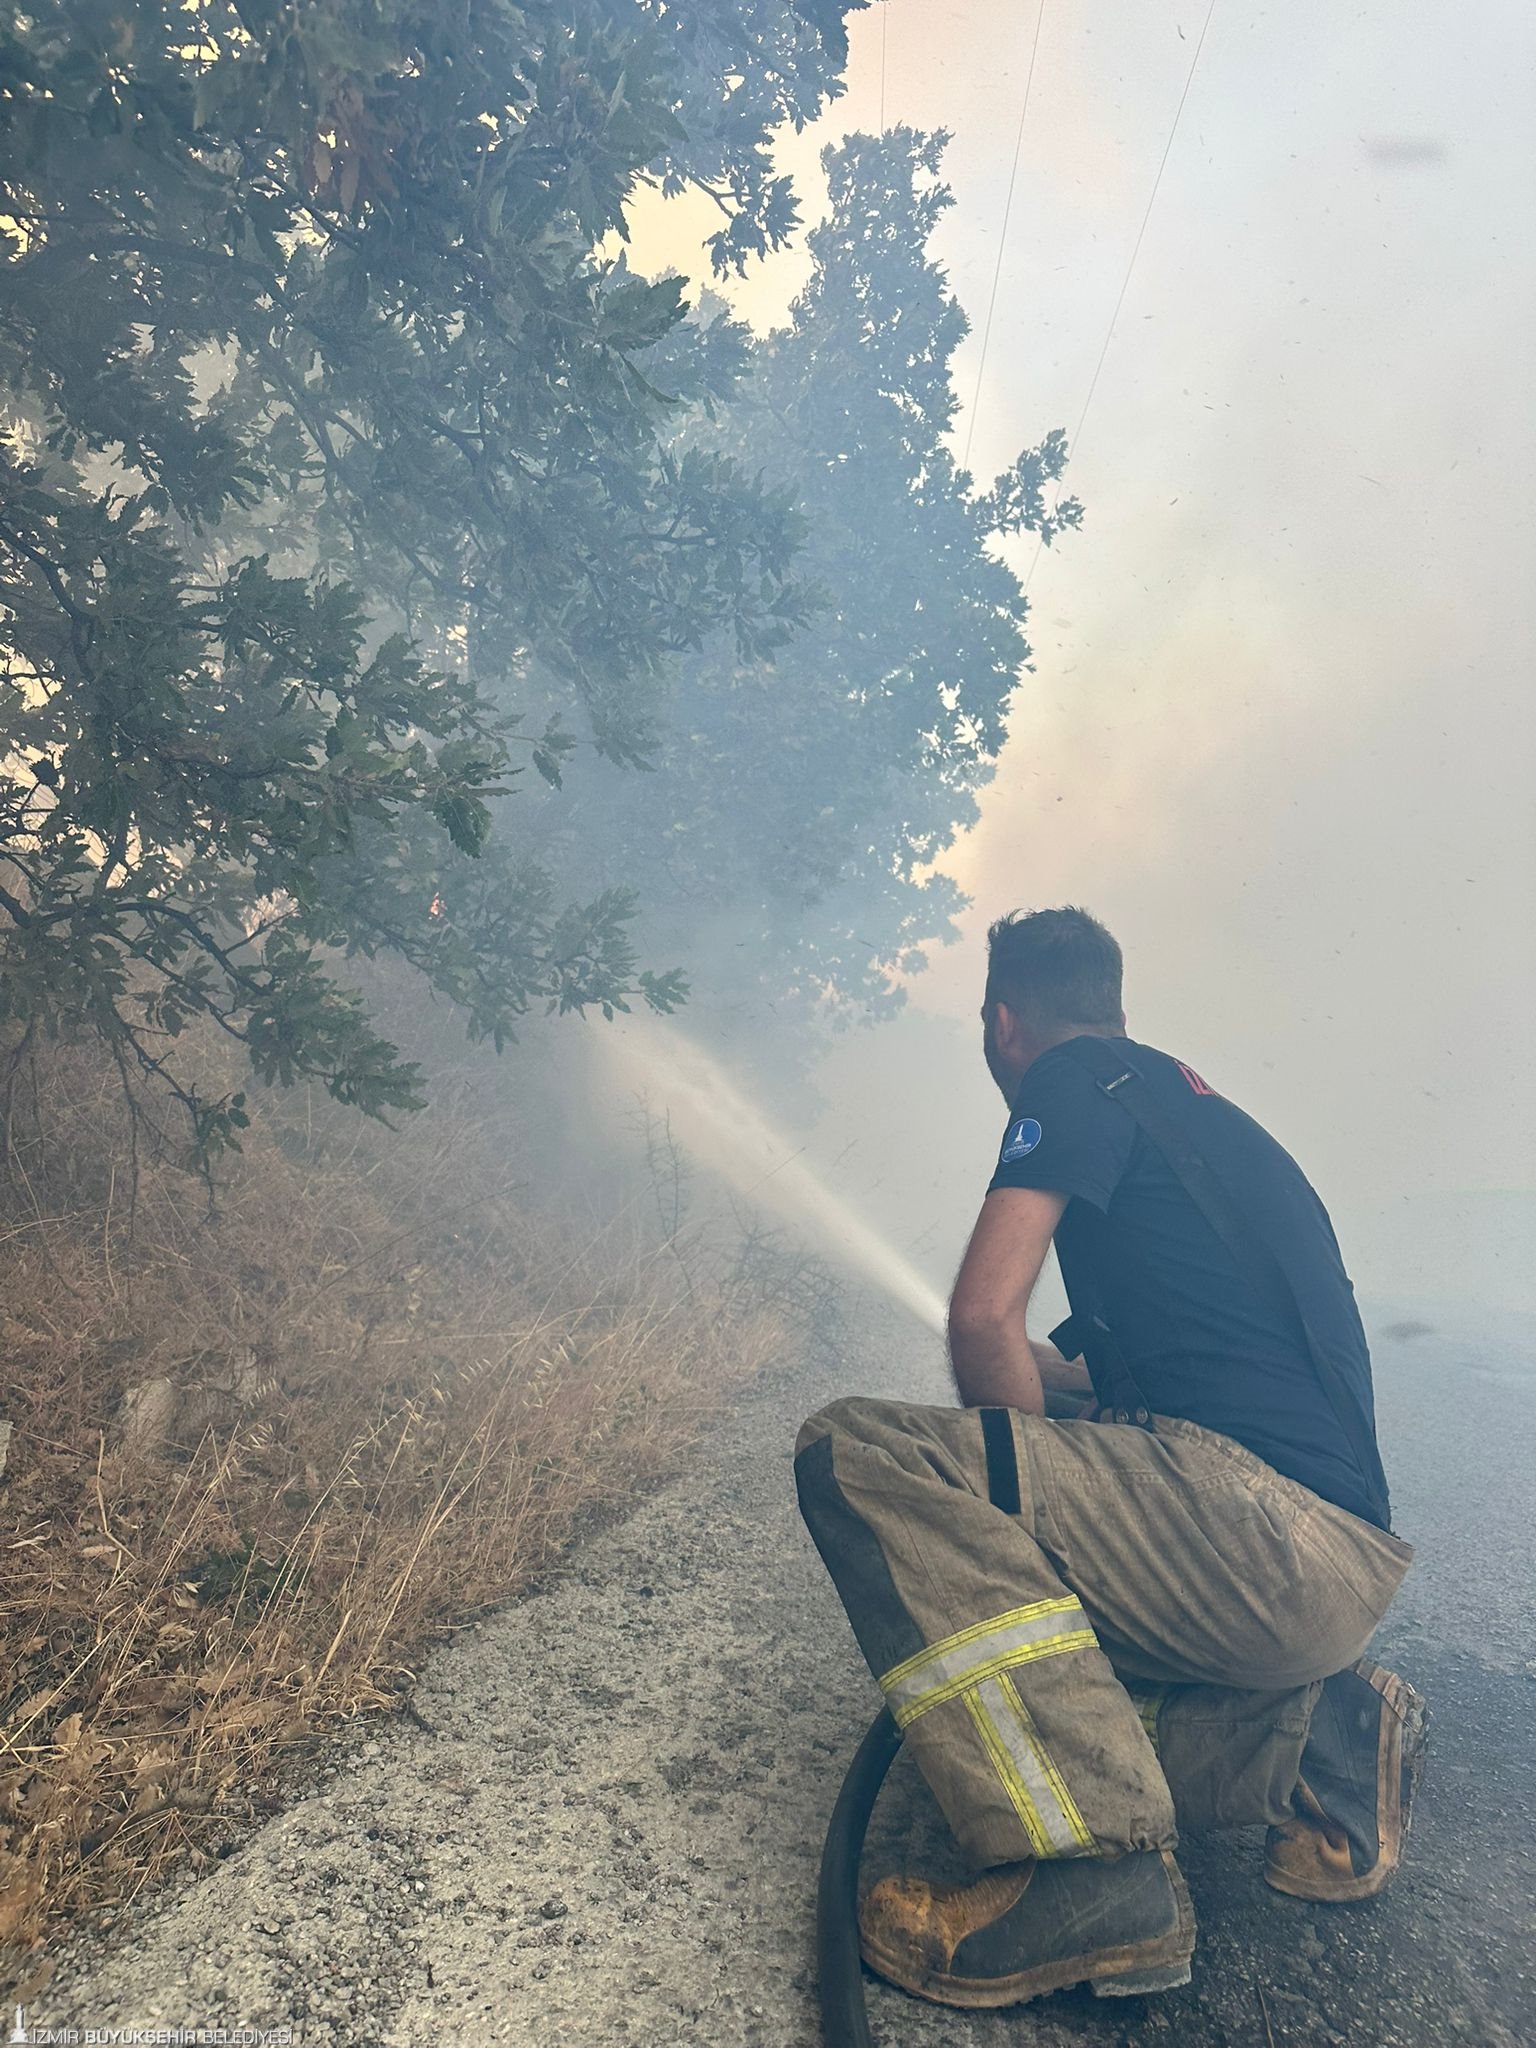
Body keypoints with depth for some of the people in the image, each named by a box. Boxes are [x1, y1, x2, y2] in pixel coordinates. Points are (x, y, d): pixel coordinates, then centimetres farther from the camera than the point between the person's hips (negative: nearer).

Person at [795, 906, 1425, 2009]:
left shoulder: (1077, 1079, -2)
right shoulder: (1194, 1104, 25)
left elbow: (984, 1319, -12)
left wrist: (1024, 1492, 2)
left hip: (1267, 1526, -10)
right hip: (1343, 1568, 10)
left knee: (857, 1453, -16)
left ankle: (1094, 1872, -19)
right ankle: (1320, 1730, 13)